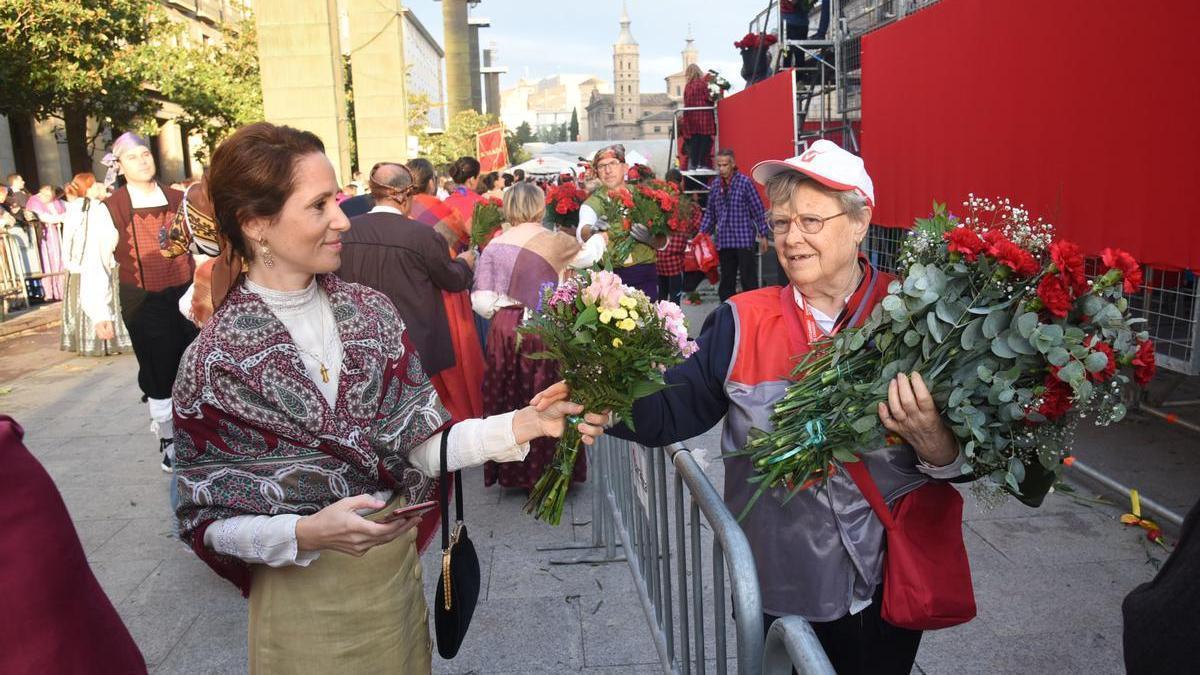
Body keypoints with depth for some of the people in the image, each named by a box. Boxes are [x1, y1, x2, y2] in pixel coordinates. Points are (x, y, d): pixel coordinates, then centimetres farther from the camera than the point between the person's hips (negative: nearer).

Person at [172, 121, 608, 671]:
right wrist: (307, 534, -26)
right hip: (304, 595, -4)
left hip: (397, 568, 4)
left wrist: (522, 424, -19)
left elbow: (421, 442, -6)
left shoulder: (370, 311, -6)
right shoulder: (215, 362, -15)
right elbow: (207, 519, -10)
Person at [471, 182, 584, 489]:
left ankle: (512, 473, 25)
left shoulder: (494, 246, 0)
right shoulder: (555, 242, -5)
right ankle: (546, 472, 18)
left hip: (504, 332, 3)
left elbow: (481, 303, -4)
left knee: (507, 401, 13)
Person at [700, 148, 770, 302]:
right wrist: (702, 233, 5)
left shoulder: (744, 182, -6)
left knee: (749, 280, -3)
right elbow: (710, 213, 15)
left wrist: (763, 235, -5)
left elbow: (758, 210, -4)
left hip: (744, 239, -5)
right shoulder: (715, 185, 8)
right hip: (724, 241, 5)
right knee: (727, 281, 11)